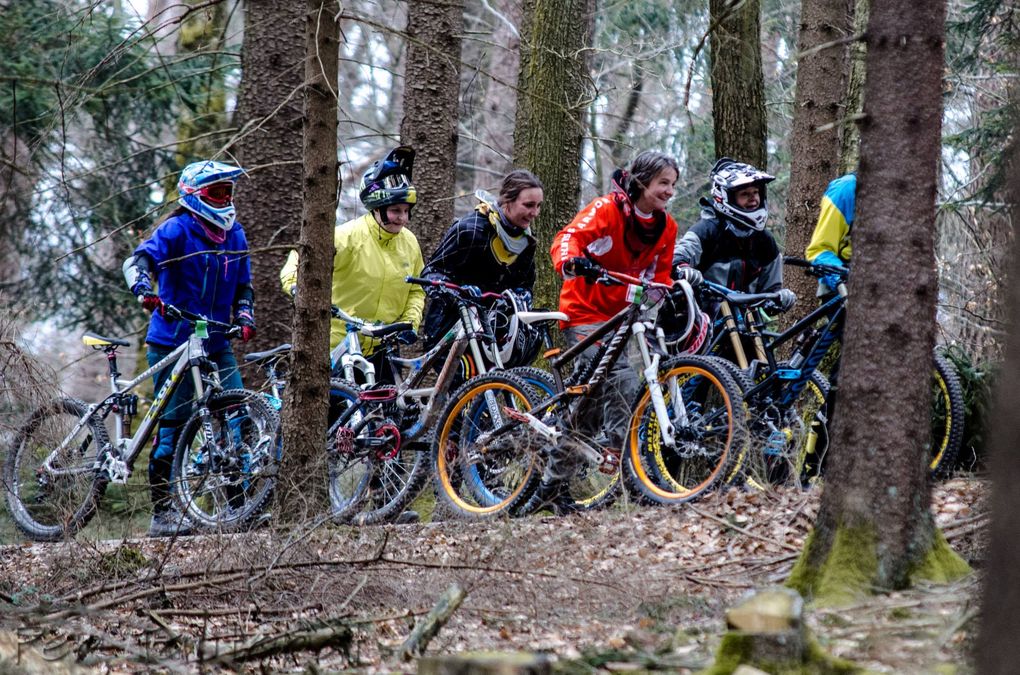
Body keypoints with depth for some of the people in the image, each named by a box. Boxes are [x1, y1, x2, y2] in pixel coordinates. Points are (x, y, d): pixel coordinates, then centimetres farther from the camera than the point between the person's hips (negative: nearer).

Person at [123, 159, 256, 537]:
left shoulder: (235, 236, 11)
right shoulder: (178, 230, -8)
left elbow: (243, 287, 18)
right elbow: (138, 260, -21)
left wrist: (244, 316, -2)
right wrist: (143, 290, -41)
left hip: (215, 345, 6)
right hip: (173, 344, -6)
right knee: (173, 426, -4)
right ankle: (162, 513, 3)